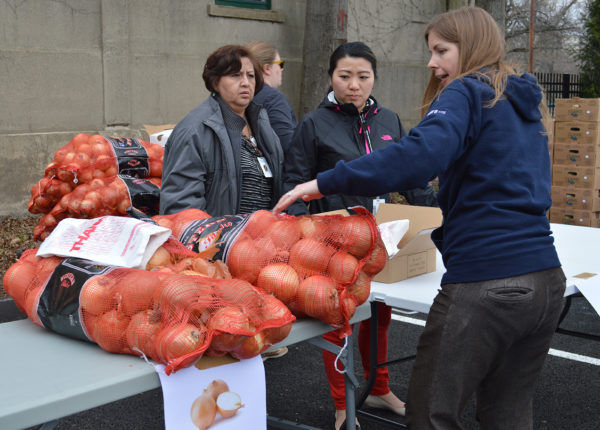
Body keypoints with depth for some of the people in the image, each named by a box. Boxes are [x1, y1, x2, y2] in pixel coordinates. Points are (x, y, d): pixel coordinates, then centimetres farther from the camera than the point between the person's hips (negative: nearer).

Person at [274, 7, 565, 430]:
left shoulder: (465, 94, -5)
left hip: (485, 283, -8)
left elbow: (421, 154, -24)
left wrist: (326, 182, -22)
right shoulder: (528, 104, 20)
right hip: (546, 279, 9)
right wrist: (446, 229, 27)